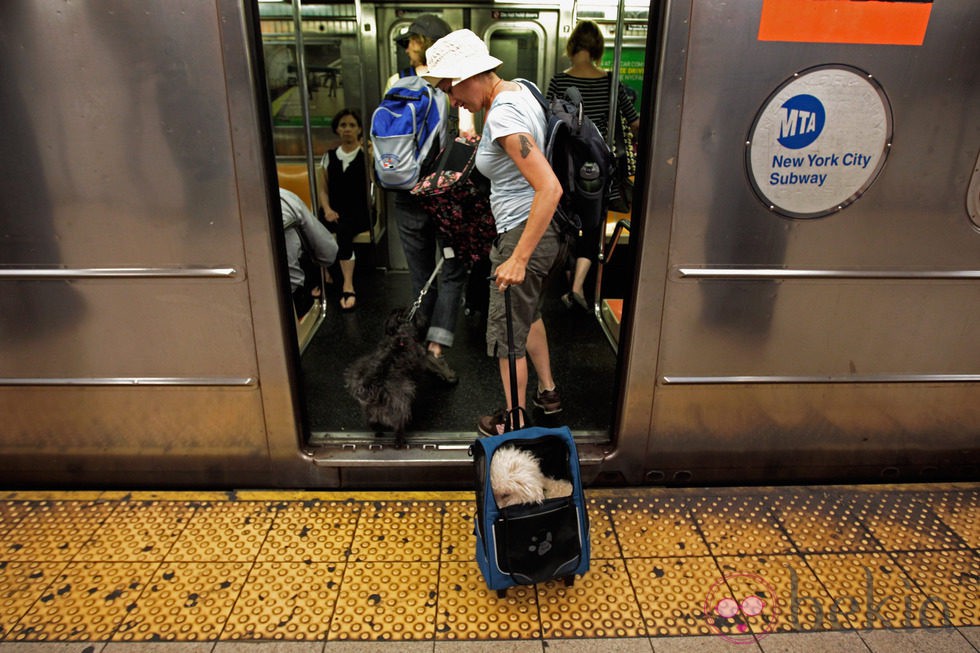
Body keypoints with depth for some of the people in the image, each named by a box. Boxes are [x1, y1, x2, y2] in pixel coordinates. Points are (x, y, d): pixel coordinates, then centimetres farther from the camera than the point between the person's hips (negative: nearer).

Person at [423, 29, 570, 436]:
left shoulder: (501, 117, -24)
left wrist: (518, 259, -33)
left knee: (507, 336, 6)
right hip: (543, 229, 10)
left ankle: (515, 422, 25)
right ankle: (547, 392, 44)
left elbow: (550, 188, -34)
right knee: (528, 314, 27)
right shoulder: (519, 90, 6)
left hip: (524, 235, -10)